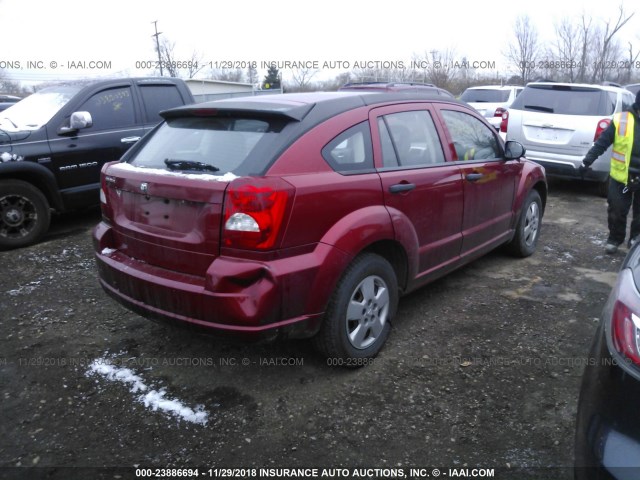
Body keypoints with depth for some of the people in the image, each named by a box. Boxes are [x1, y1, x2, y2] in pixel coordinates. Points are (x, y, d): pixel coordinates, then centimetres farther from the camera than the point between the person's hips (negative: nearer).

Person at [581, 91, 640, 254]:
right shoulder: (621, 120, -6)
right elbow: (601, 143, -6)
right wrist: (587, 161, -14)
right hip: (621, 178, -1)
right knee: (616, 212, 6)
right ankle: (615, 239, 25)